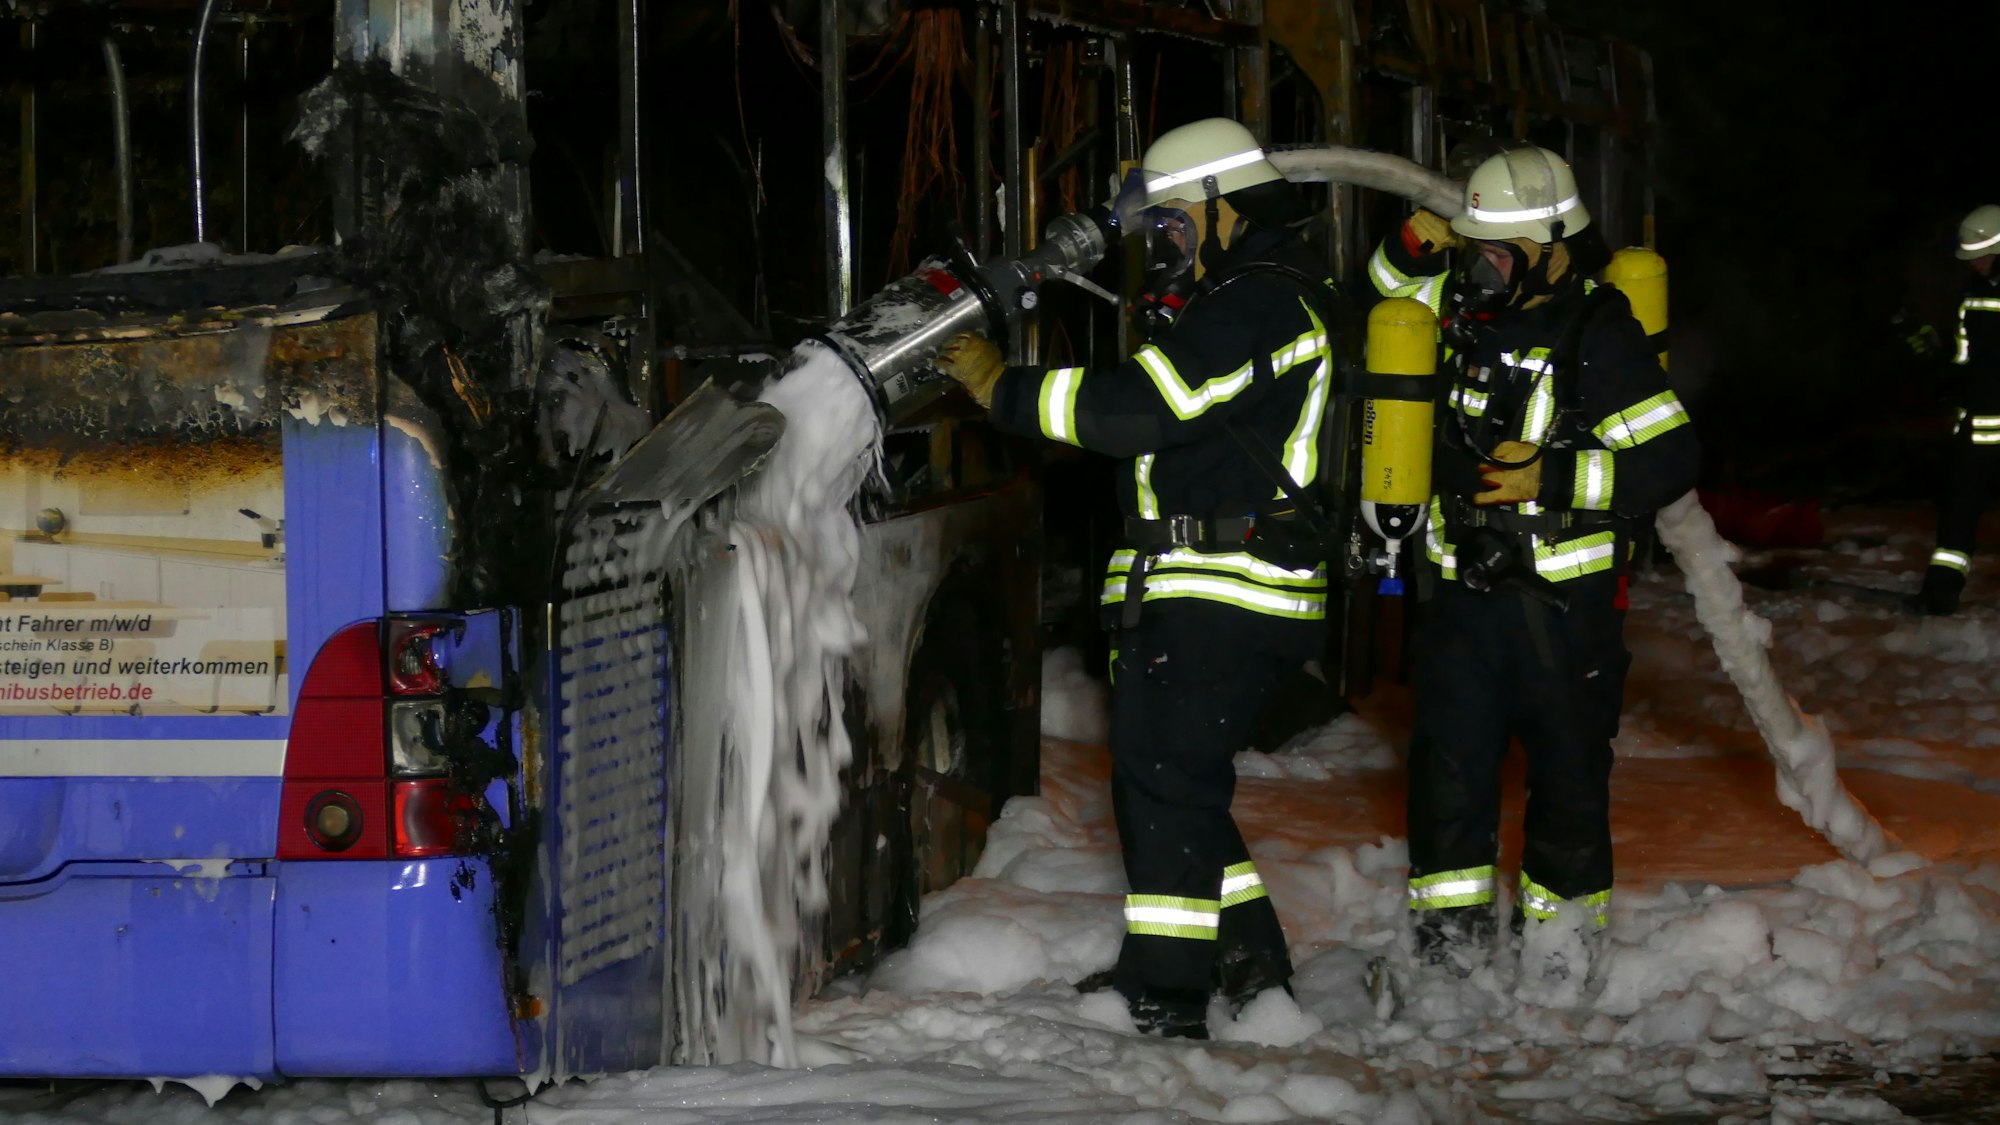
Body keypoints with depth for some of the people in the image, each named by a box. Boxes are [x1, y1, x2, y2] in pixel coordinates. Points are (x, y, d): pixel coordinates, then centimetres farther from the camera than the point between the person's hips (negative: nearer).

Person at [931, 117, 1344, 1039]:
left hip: (1215, 596, -11)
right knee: (1168, 779, 16)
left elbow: (1136, 408, -21)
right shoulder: (1277, 291, 20)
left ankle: (1165, 997, -9)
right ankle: (1249, 959, 23)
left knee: (1166, 782, -10)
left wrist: (1002, 387, -14)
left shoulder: (1256, 306, -15)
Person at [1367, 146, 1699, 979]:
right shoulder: (1466, 310, 5)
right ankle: (1449, 937, 11)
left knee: (1568, 769, 7)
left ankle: (1565, 932, 20)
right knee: (1448, 763, 3)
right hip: (1461, 589, 5)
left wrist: (1553, 479, -23)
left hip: (1562, 598, -5)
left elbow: (1669, 459, -16)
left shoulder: (1597, 336, -13)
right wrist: (1413, 248, 4)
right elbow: (1388, 298, 26)